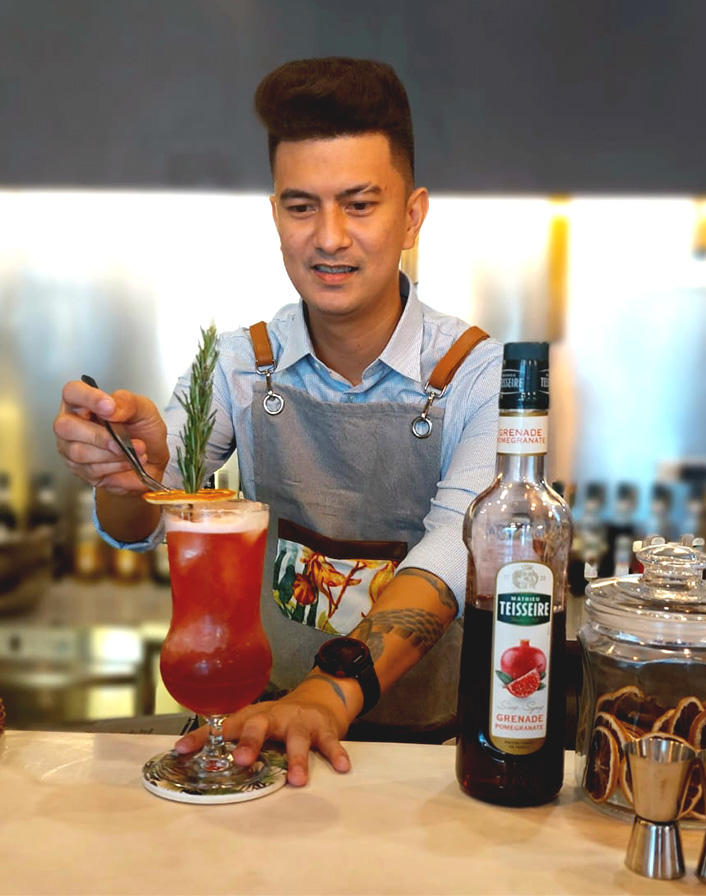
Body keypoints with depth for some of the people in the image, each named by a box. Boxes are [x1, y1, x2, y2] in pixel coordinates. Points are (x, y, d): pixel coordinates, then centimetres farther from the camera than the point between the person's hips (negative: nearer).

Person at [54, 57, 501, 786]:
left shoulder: (478, 372, -7)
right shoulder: (239, 364, 2)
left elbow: (457, 546, -22)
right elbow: (138, 531, -8)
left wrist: (336, 688, -38)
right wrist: (131, 476, -32)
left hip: (425, 729, -2)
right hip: (261, 710, 2)